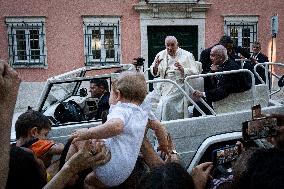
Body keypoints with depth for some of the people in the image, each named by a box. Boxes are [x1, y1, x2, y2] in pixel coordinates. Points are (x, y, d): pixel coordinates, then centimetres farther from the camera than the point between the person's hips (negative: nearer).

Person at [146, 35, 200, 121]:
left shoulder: (187, 55, 2)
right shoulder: (161, 55, 14)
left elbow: (195, 72, -5)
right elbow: (154, 73, 16)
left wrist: (183, 69, -22)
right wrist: (155, 66, -7)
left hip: (178, 86, -5)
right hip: (162, 85, 6)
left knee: (165, 102, -29)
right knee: (148, 99, -12)